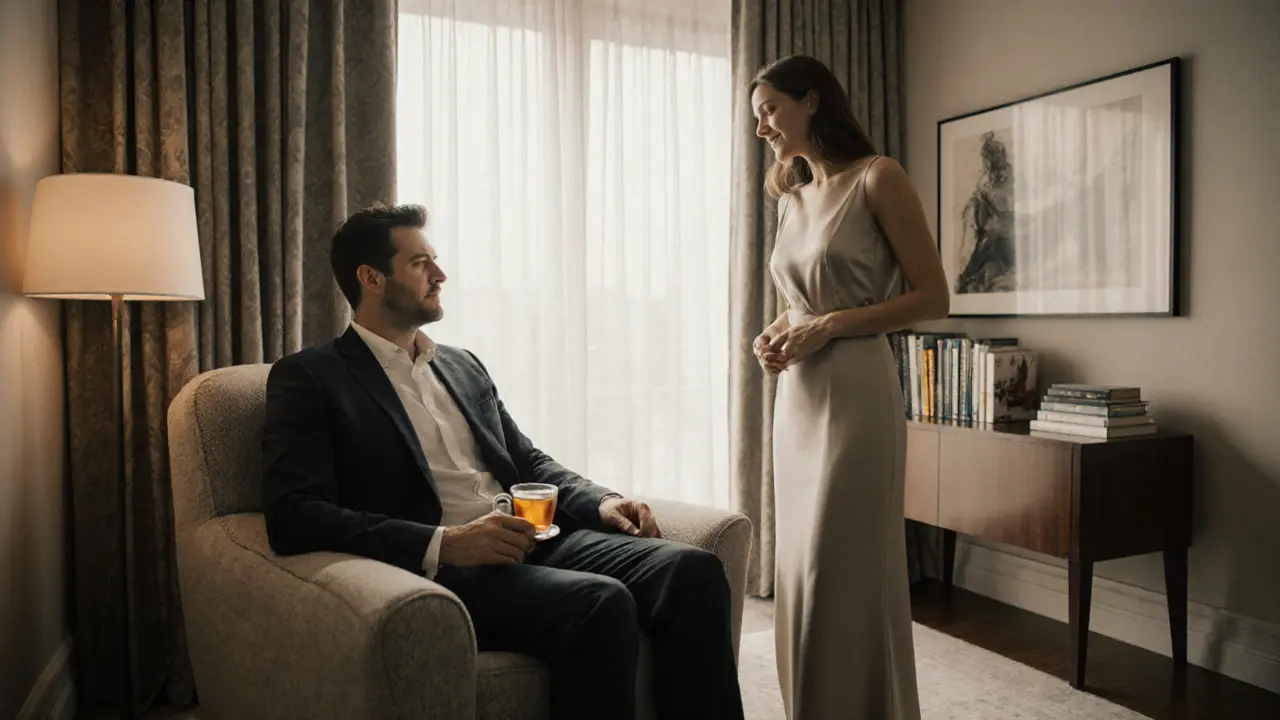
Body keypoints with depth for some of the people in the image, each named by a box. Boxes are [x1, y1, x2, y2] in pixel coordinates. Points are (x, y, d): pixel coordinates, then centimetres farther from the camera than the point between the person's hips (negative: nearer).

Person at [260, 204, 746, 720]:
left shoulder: (463, 366, 21)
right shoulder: (309, 378, 1)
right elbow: (294, 517, -11)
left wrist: (601, 501, 1)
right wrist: (445, 542, -22)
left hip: (530, 544, 6)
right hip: (439, 571, -6)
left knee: (691, 569, -16)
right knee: (600, 604, -31)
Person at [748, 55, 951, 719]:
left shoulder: (877, 178, -5)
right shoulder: (790, 197, 15)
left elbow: (933, 297, -8)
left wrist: (829, 326, -15)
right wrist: (774, 334, 3)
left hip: (855, 395, -7)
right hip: (797, 398, 7)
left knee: (844, 573, -4)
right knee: (799, 570, 11)